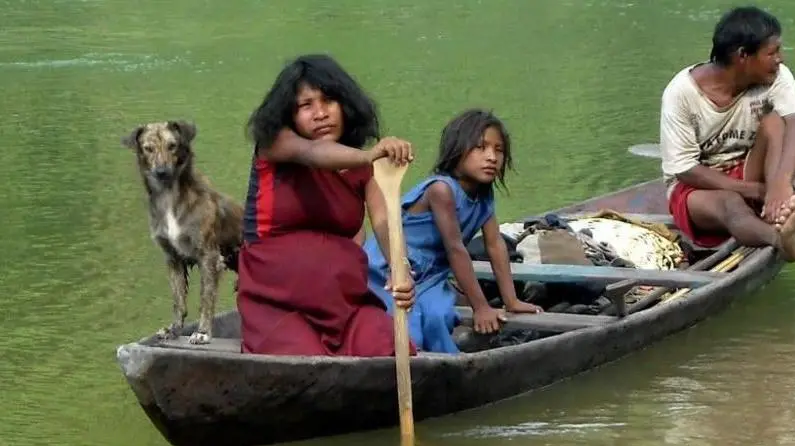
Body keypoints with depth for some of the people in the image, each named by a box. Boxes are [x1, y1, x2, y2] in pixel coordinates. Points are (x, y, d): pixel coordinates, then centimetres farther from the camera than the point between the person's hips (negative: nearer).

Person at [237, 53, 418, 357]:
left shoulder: (362, 170, 8)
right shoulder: (273, 142, -1)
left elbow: (384, 223, -9)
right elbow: (312, 153, -25)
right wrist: (368, 156, -48)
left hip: (344, 297, 3)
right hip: (277, 301, -3)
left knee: (392, 355, -25)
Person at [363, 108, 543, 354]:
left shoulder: (485, 195, -2)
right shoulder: (442, 189, -26)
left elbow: (495, 245, 4)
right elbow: (456, 249, -24)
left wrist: (512, 301, 3)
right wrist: (480, 307, -20)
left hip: (428, 275, 6)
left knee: (440, 316, -22)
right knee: (410, 337, -23)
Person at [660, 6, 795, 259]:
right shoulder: (681, 92, -19)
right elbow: (683, 168, -18)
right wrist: (753, 191, -27)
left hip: (750, 175, 3)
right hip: (697, 184, -3)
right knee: (731, 203, -38)